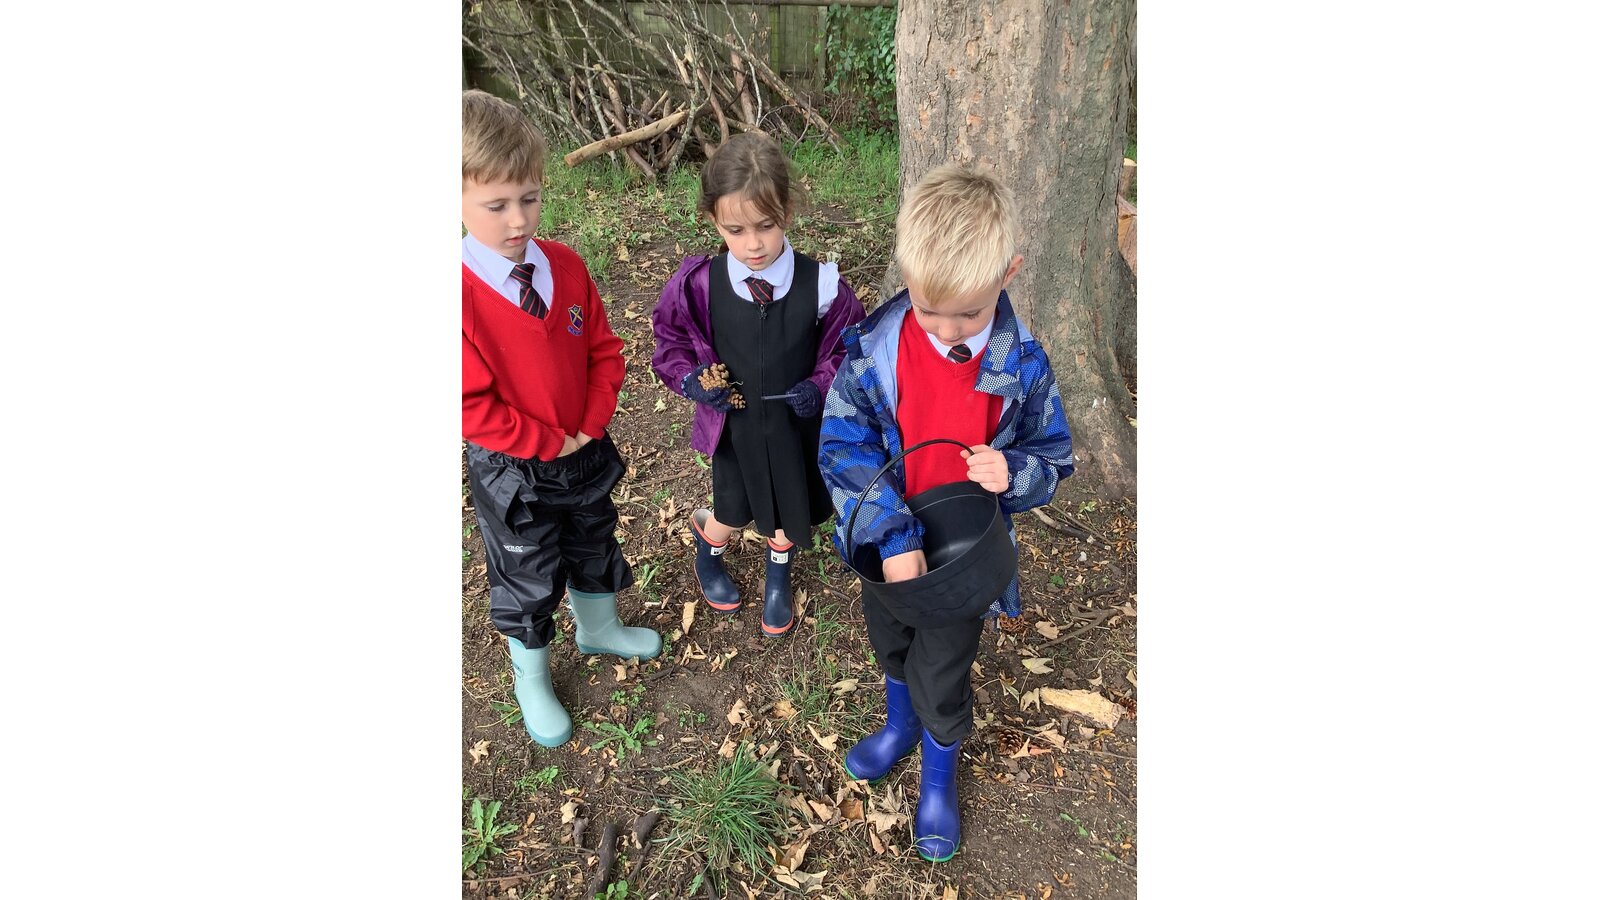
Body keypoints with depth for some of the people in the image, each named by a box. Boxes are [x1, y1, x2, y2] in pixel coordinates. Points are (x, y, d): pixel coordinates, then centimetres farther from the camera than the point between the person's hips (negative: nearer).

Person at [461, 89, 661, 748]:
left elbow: (604, 351, -1)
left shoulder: (565, 265, -7)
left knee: (594, 549, 26)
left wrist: (589, 428, -11)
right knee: (527, 581, 16)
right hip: (511, 471, -4)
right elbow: (471, 405, -22)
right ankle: (532, 680, 42)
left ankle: (599, 628, 55)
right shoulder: (462, 294, -23)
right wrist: (550, 445, -17)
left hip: (586, 452, 5)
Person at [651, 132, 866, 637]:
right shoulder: (699, 284, -18)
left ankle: (778, 577, 56)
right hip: (735, 424, 0)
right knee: (732, 513, 18)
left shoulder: (820, 284, -20)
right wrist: (691, 380, -17)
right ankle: (707, 548, 57)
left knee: (789, 509, 22)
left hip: (798, 422, 1)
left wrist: (821, 385, -22)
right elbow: (670, 339, 0)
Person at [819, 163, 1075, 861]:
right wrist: (893, 536, -25)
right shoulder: (875, 348, -20)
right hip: (888, 543, 2)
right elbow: (843, 447, -18)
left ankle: (939, 776, 48)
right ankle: (901, 726, 60)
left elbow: (1053, 458, -5)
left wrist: (1012, 472, -29)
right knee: (890, 645, 27)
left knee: (941, 676, 16)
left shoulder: (1021, 366, -18)